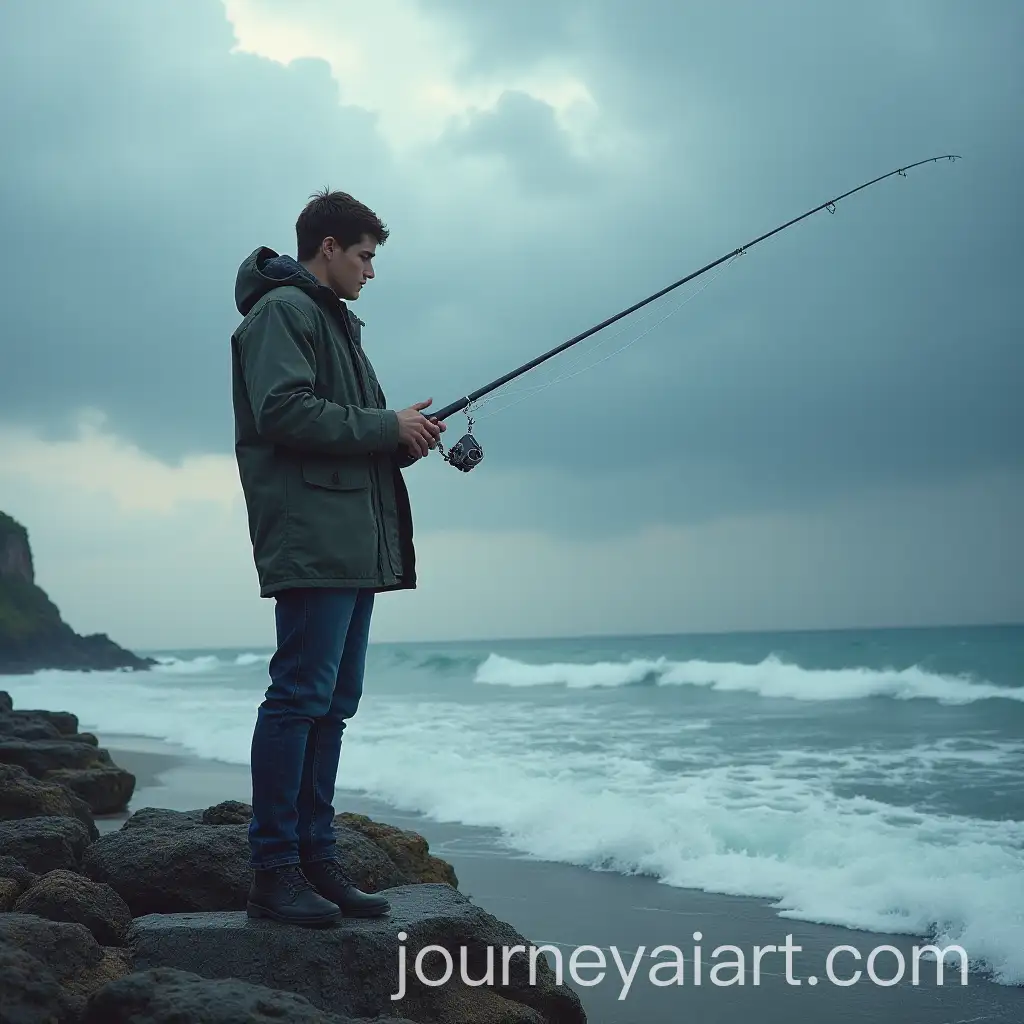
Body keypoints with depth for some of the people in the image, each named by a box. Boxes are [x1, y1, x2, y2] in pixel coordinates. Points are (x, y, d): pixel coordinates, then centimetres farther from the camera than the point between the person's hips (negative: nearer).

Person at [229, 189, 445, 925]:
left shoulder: (335, 321, 26)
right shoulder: (282, 310, -4)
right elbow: (283, 412, -18)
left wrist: (404, 439, 8)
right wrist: (388, 428, -12)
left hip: (355, 544, 10)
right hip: (312, 539, -10)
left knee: (334, 703, 9)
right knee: (301, 695, -11)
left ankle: (317, 859, 13)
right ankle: (275, 872, -6)